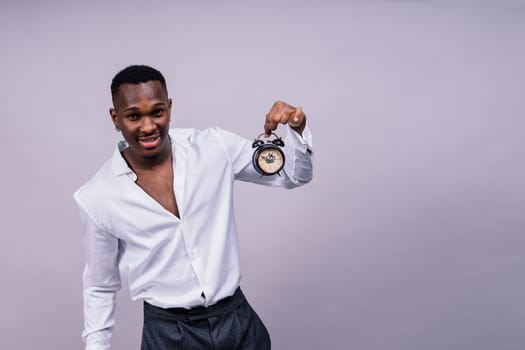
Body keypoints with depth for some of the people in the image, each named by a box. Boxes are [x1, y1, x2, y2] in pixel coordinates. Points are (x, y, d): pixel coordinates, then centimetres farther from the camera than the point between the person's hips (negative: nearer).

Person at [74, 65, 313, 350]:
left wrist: (298, 130, -17)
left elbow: (295, 175, 1)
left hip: (238, 319, 2)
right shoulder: (97, 198, -10)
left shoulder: (215, 147, -7)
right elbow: (100, 287, 3)